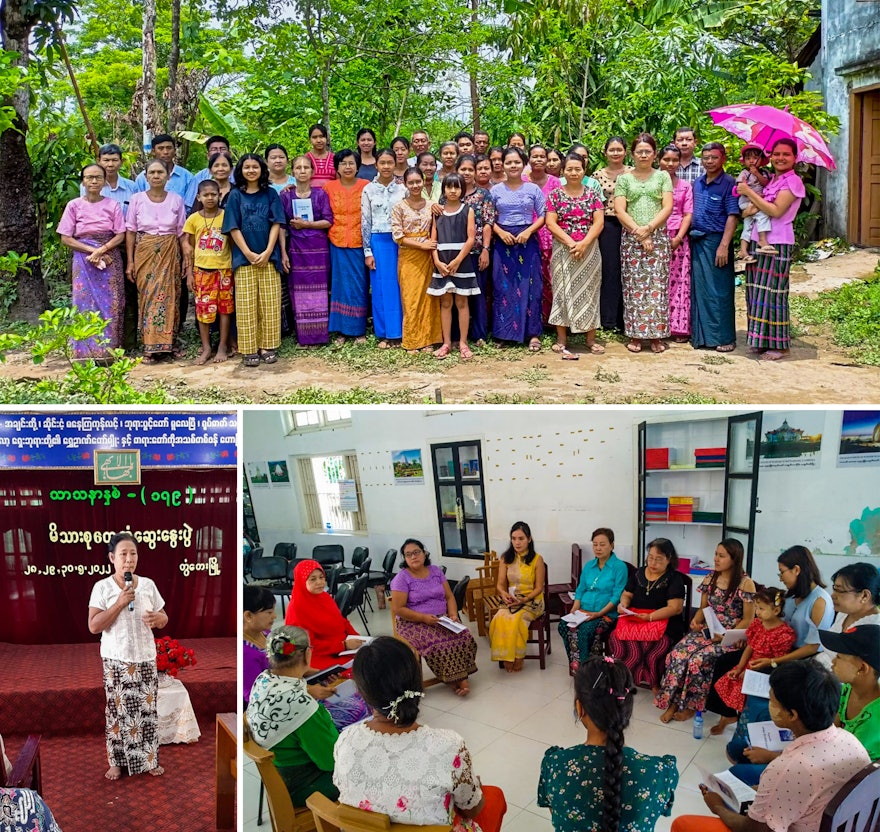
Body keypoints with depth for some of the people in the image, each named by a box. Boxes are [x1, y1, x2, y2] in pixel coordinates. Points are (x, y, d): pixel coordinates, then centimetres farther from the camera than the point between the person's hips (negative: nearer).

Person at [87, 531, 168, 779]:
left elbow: (163, 619, 8)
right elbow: (93, 626, -14)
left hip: (146, 658, 3)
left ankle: (149, 759, 22)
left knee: (148, 708, 8)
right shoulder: (102, 587, -8)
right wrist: (120, 603, -22)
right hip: (116, 660, -2)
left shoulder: (148, 585, 1)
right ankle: (117, 761, 22)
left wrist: (157, 618, -16)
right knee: (118, 710, 6)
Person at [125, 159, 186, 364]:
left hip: (170, 254, 1)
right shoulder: (137, 199, 1)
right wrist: (130, 261, -2)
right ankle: (150, 347, 3)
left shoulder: (176, 200, 4)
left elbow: (182, 232, 6)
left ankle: (169, 342, 12)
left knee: (169, 297, 2)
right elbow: (130, 231, 2)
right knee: (147, 296, -1)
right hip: (145, 254, -1)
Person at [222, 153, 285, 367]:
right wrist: (248, 253, -9)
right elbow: (233, 228, 1)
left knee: (270, 304, 0)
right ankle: (249, 350, 2)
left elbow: (276, 224, 2)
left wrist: (267, 252, -10)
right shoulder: (236, 195, 7)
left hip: (268, 257, 0)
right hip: (244, 257, 0)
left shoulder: (270, 194, 8)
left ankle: (268, 347, 8)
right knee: (246, 305, -1)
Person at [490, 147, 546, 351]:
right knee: (503, 287, 2)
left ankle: (533, 333, 3)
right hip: (503, 242, 1)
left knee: (530, 286, -2)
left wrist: (528, 231, -12)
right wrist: (501, 232, -11)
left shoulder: (533, 189, 3)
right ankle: (504, 332, 11)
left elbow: (542, 216, 3)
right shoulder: (496, 190, 5)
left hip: (527, 241, -1)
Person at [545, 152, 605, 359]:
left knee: (589, 292, 5)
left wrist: (584, 244, -15)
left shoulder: (593, 192, 6)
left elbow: (599, 222, -2)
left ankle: (591, 339, 14)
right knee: (563, 292, 0)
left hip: (589, 249, 1)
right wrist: (570, 243, -14)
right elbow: (550, 223, -5)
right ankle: (561, 341, 4)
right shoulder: (555, 194, 2)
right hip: (563, 249, -1)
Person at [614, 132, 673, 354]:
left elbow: (667, 207, 0)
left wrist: (648, 228, -13)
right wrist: (639, 233, -12)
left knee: (657, 285, -3)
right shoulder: (623, 179, 8)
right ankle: (634, 334, 4)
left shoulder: (662, 176, 9)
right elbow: (619, 210, -1)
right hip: (631, 238, 0)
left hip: (658, 237, 0)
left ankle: (657, 334, 2)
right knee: (634, 285, -1)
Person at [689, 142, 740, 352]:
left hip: (716, 240, -6)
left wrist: (724, 245, -19)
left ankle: (724, 338, 4)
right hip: (697, 241, 6)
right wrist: (689, 235, 9)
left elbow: (732, 216, -11)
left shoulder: (728, 183, -6)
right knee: (699, 289, 9)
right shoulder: (698, 183, 11)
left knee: (719, 291, -3)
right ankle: (701, 335, 17)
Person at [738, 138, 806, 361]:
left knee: (773, 293, -5)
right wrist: (750, 207, -4)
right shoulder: (770, 180, 16)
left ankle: (780, 345, 3)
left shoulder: (793, 181, -7)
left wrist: (749, 192, -14)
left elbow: (776, 210, -18)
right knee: (758, 292, 9)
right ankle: (762, 341, 18)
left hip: (778, 244, -8)